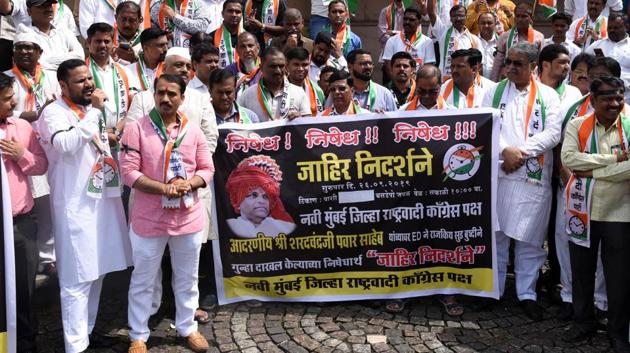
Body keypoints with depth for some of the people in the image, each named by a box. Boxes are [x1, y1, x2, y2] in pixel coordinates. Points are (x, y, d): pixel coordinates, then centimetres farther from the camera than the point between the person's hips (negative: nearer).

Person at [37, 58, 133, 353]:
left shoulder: (91, 109, 15)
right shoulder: (54, 113, -10)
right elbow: (67, 144, -30)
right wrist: (95, 111, -24)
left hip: (102, 198, 8)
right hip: (76, 205, -8)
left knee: (96, 272, 16)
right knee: (77, 279, -5)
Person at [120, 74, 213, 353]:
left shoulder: (193, 130, 3)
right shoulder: (137, 129, -7)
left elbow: (207, 168, 4)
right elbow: (129, 171, -12)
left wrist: (188, 184, -16)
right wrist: (165, 188, -21)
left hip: (188, 217, 3)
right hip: (149, 218, -2)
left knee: (187, 278, 16)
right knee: (143, 280, 10)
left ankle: (187, 327, 33)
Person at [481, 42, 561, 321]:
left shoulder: (548, 96, 7)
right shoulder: (495, 92, 10)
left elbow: (552, 133, -3)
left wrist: (521, 153, -12)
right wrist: (506, 150, -14)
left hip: (534, 176, -1)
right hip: (498, 172, 1)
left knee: (529, 238, 3)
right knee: (496, 232, 6)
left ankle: (527, 293, 14)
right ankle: (493, 288, 19)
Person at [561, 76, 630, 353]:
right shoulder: (577, 125, 0)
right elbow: (568, 158, -16)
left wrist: (592, 171, -17)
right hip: (582, 211, 1)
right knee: (581, 271, 14)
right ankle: (583, 321, 33)